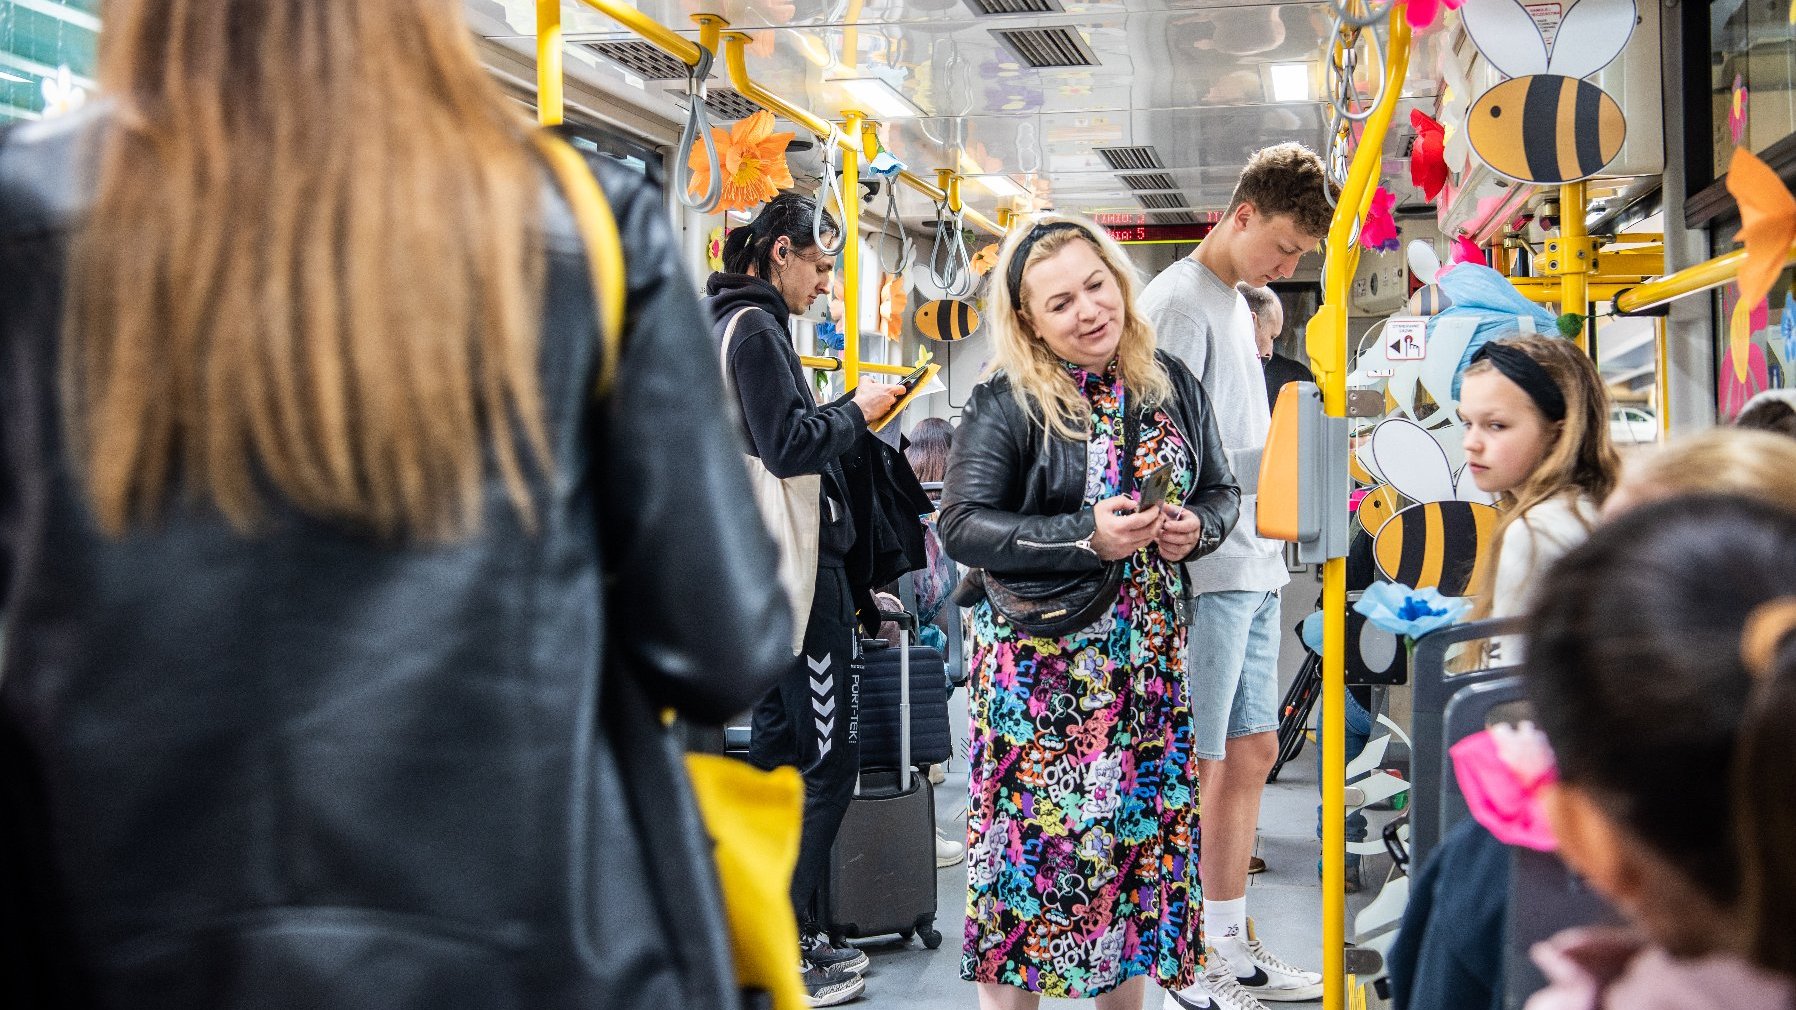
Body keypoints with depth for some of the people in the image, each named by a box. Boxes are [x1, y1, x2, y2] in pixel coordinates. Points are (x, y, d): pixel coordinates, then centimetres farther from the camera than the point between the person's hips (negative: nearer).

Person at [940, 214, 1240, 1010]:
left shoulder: (1172, 385, 7)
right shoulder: (1005, 403, -9)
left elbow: (1222, 491, 16)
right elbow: (962, 526, -15)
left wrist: (1197, 526, -8)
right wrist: (1087, 536, -23)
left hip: (1148, 659, 5)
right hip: (1041, 664, -5)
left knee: (1140, 826, 11)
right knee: (1037, 834, -2)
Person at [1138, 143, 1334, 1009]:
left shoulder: (1236, 303, 19)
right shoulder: (1179, 301, -9)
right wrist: (1263, 473, -24)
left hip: (1252, 569, 10)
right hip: (1203, 571, -10)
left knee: (1251, 753, 13)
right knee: (1195, 767, -3)